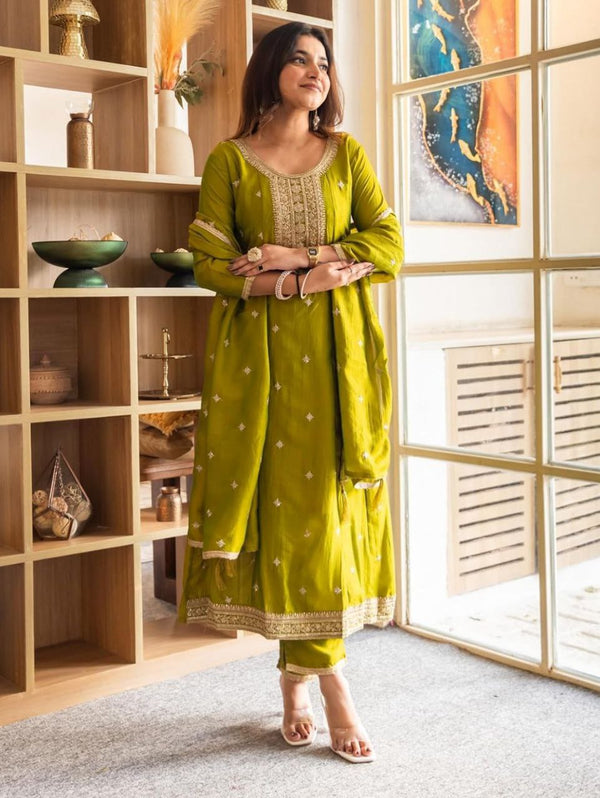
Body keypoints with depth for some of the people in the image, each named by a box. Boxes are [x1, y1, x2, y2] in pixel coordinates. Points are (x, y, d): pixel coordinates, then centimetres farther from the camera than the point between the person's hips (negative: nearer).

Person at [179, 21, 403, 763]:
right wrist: (303, 281, -15)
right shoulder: (228, 160, 5)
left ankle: (298, 672, 13)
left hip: (338, 354, 2)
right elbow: (209, 263, -3)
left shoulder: (347, 154, 11)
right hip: (262, 354, -2)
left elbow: (388, 247, 1)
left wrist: (298, 255, -11)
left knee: (327, 499, 0)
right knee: (287, 500, -4)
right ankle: (328, 678, 5)